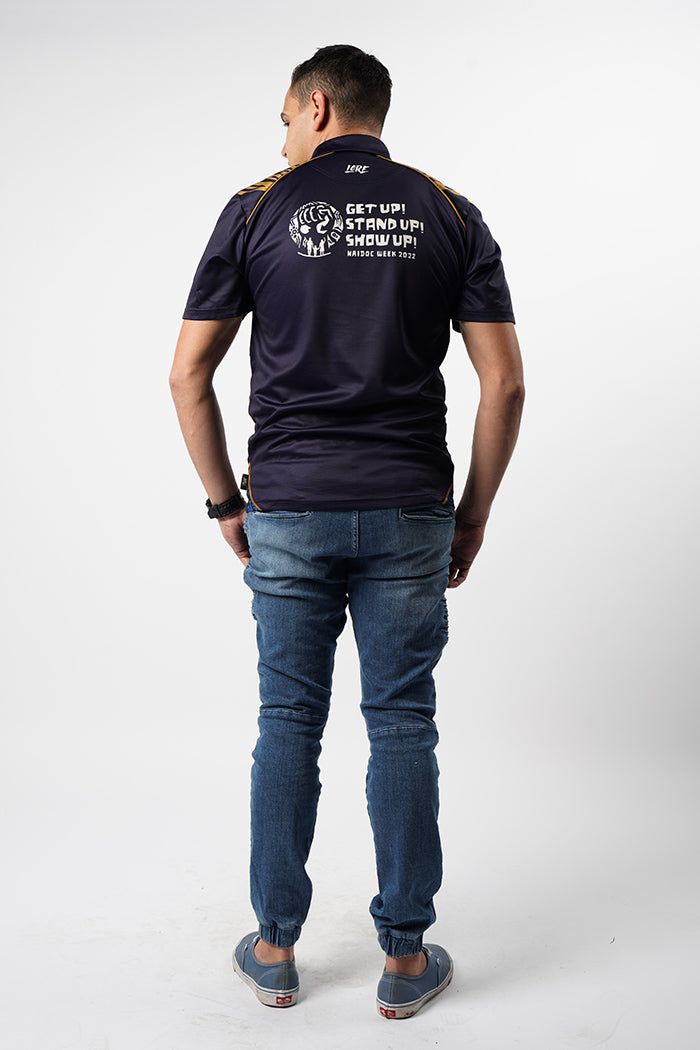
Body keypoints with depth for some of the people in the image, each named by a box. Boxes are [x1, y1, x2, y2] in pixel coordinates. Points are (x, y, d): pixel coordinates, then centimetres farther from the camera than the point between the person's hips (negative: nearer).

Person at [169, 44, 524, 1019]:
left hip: (287, 510, 0)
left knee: (289, 722, 11)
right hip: (408, 511, 1)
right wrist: (475, 511, 6)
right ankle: (405, 956, 18)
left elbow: (189, 374, -2)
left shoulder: (257, 208, 2)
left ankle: (276, 947, 23)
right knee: (402, 726, 8)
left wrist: (226, 502, 8)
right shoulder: (450, 213, 4)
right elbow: (504, 381, -3)